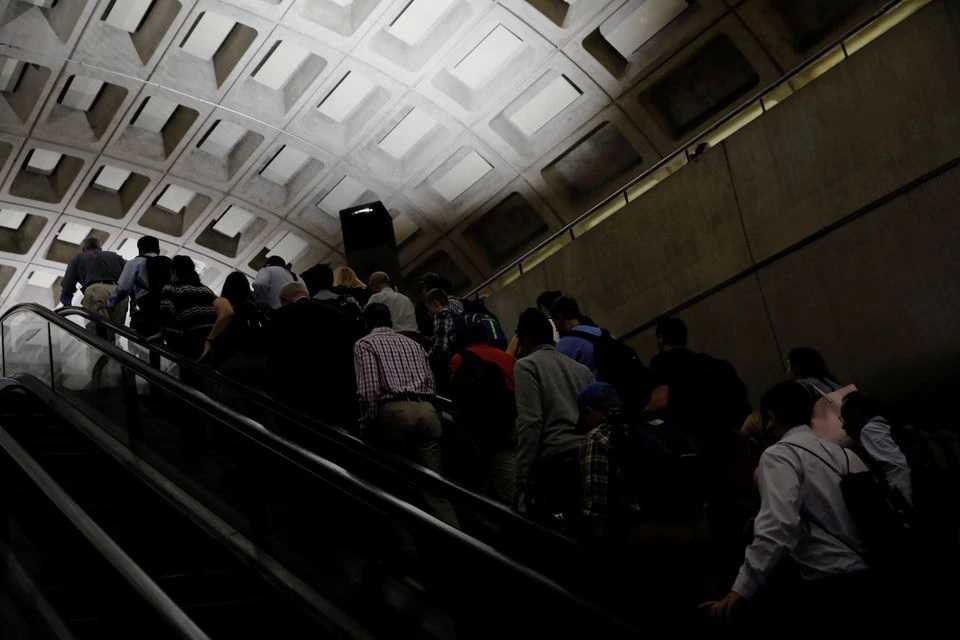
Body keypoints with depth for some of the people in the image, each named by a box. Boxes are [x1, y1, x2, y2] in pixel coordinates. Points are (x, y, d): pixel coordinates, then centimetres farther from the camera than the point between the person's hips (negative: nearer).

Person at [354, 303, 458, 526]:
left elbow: (369, 389, -5)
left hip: (395, 410, -4)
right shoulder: (413, 344, 26)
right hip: (427, 410, 4)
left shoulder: (365, 344, 10)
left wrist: (367, 425, 1)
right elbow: (431, 385, 18)